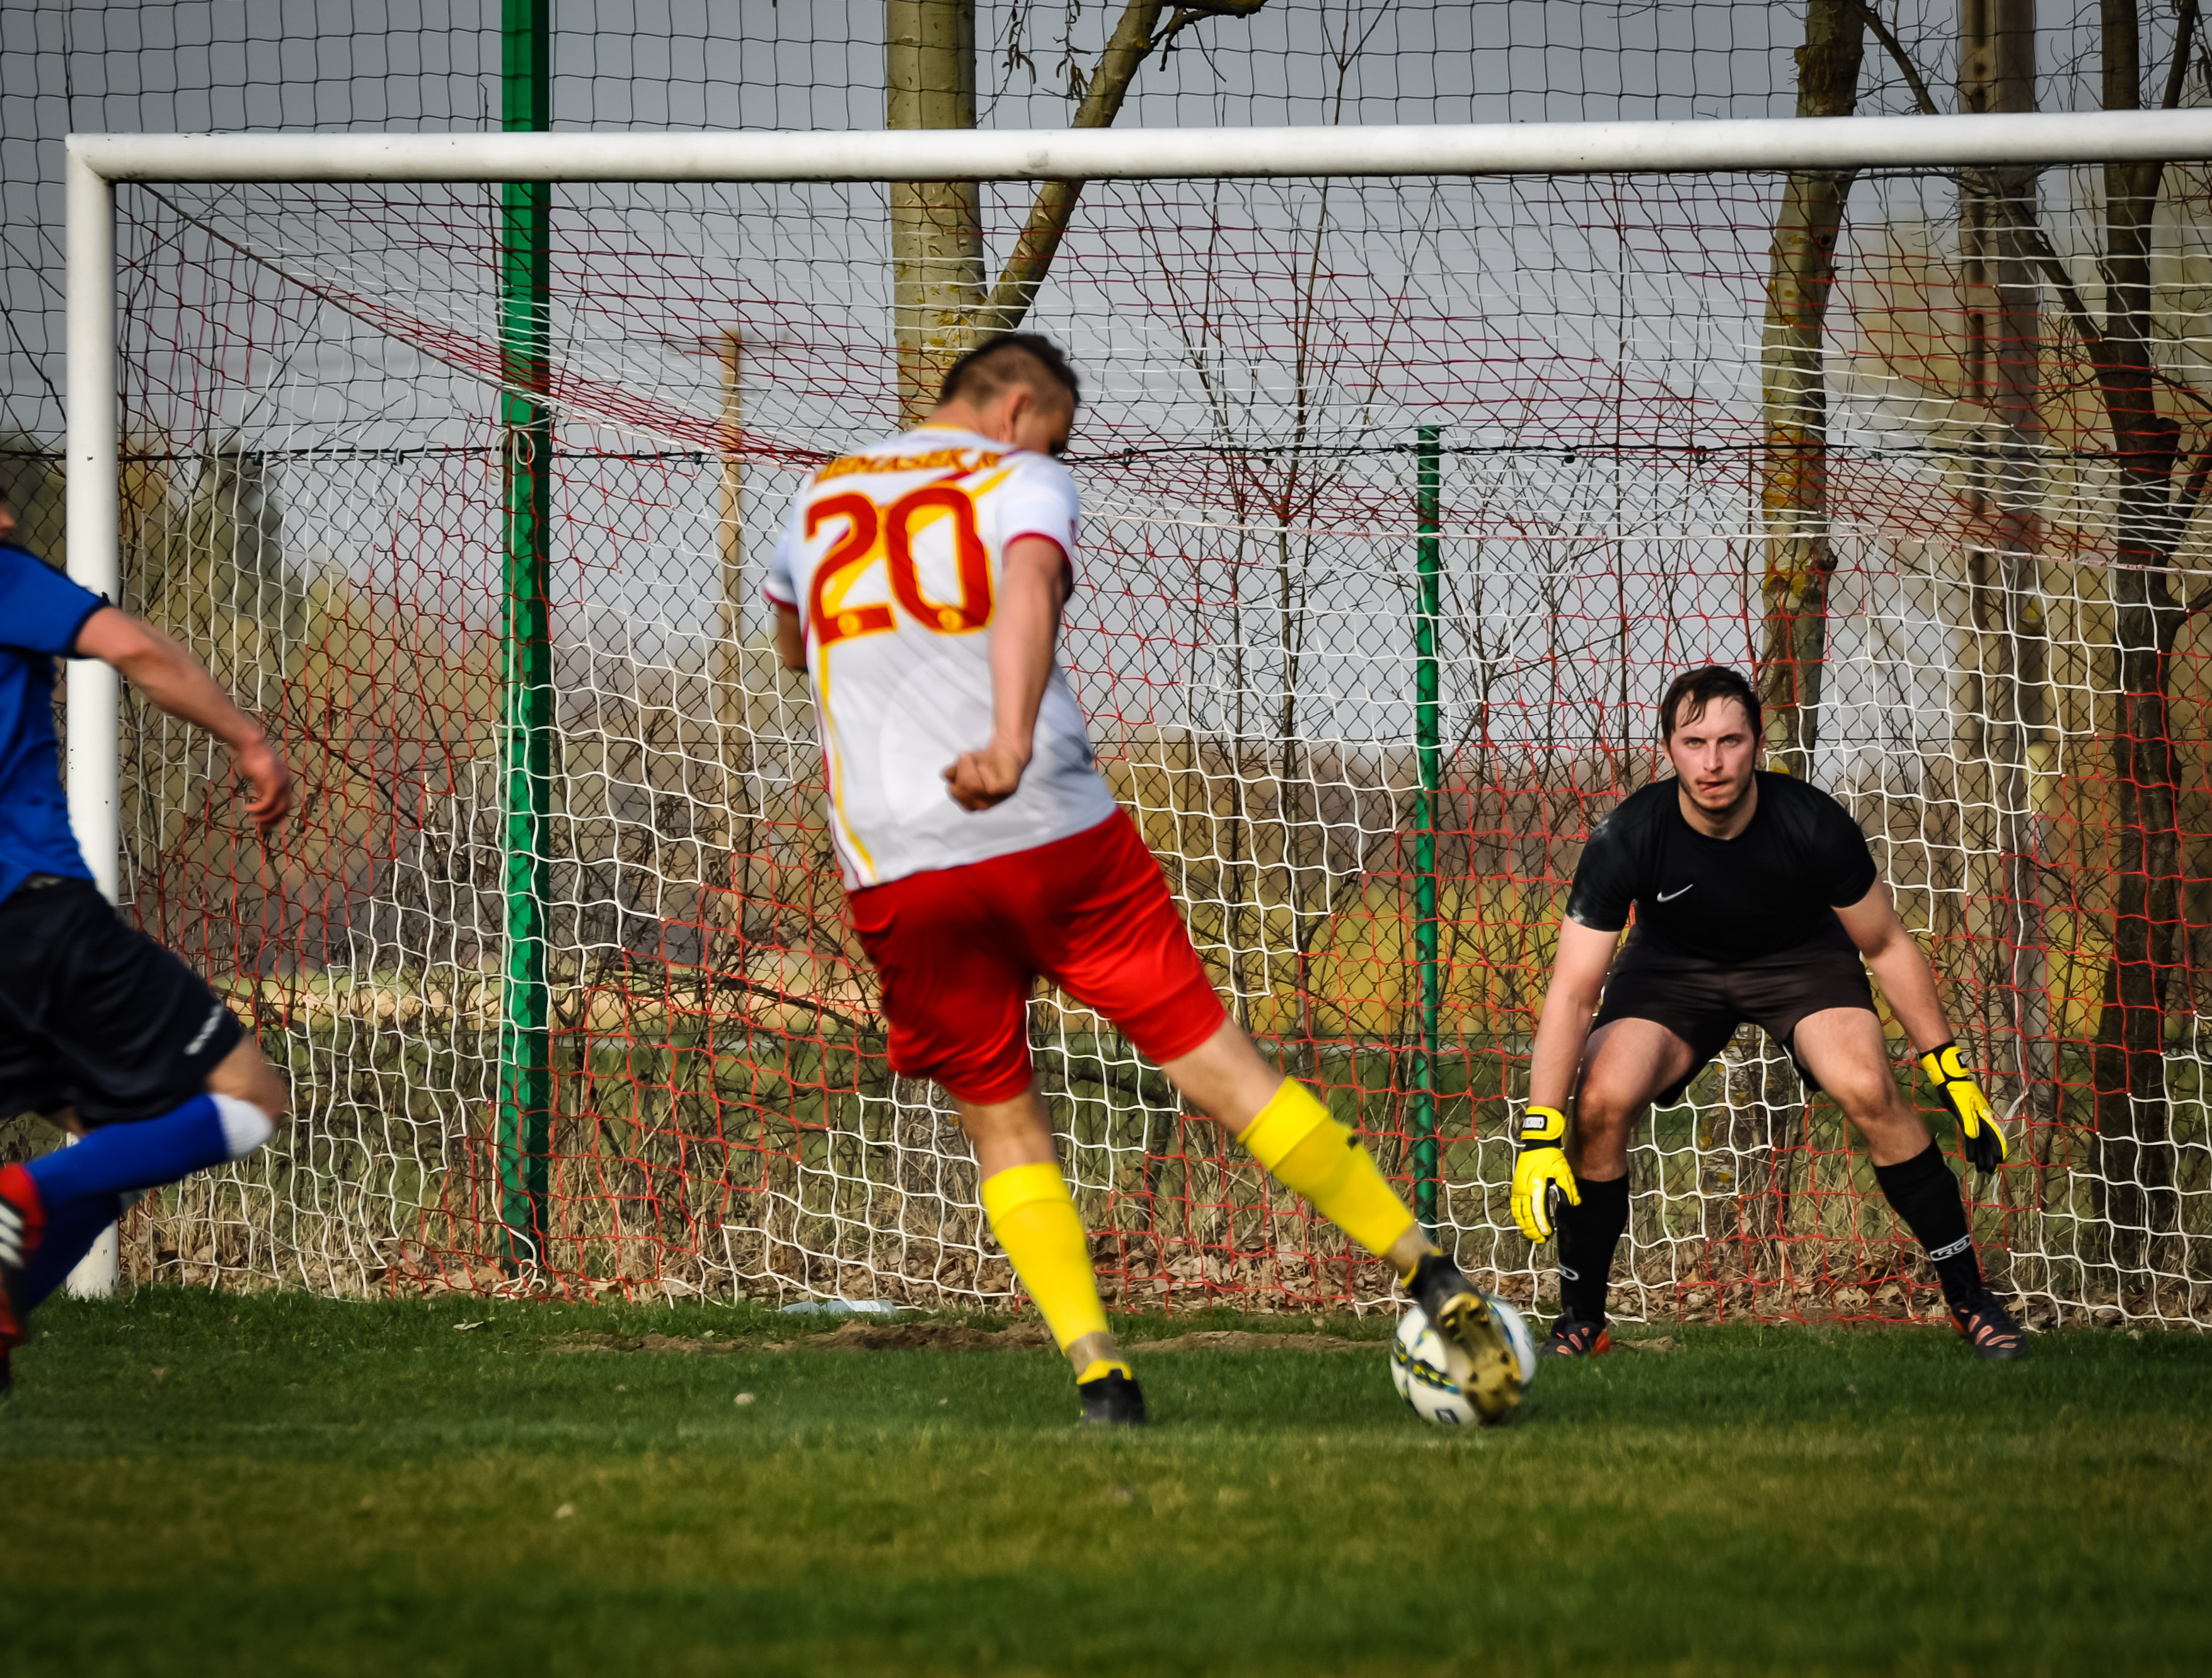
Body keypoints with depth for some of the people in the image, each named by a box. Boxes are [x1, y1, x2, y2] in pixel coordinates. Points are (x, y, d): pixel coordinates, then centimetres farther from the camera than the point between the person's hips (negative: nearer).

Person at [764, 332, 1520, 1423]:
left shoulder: (818, 500, 18)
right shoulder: (1020, 479, 4)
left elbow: (793, 647, 38)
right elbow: (1028, 590, -19)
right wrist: (1010, 742, -35)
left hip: (894, 872, 3)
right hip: (1054, 835, -3)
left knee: (1003, 1127, 13)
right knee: (1217, 1067, 2)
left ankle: (1097, 1375, -1)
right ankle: (1434, 1283, 4)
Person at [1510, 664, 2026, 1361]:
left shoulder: (1812, 824, -27)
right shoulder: (1626, 839, -29)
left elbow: (1887, 946, -11)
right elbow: (1574, 992, -26)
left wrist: (1951, 1072, -10)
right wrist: (1540, 1133, -35)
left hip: (1799, 957, 0)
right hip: (1672, 966, 0)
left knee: (1868, 1090, -27)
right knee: (1602, 1101, -25)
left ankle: (1969, 1301, -11)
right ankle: (1580, 1320, -5)